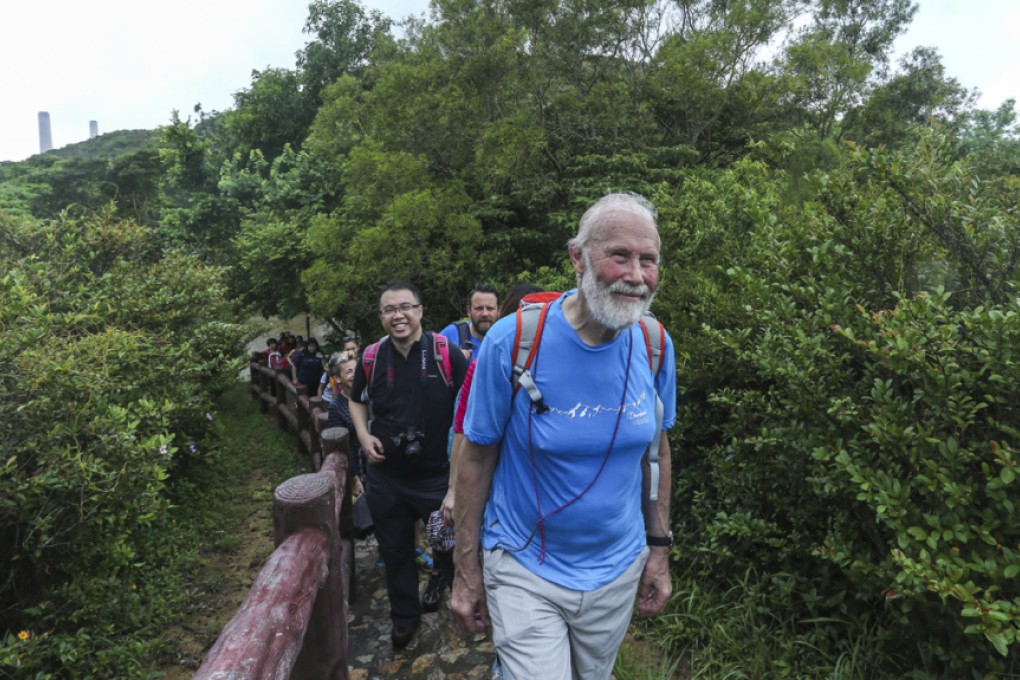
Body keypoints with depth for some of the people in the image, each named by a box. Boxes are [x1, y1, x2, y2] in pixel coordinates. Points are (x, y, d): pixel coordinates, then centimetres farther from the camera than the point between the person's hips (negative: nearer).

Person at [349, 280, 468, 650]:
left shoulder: (445, 352, -14)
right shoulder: (372, 357, -4)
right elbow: (357, 400, 14)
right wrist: (363, 436, -3)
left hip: (438, 473, -2)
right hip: (385, 475, 3)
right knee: (394, 548, 17)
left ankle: (440, 576, 54)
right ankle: (405, 615, 42)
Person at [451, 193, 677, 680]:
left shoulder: (655, 345, -9)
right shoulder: (512, 341, -20)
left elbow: (656, 448, 4)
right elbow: (475, 458, -12)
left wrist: (659, 548, 5)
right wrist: (467, 571, -7)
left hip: (618, 568, 4)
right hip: (524, 571, -4)